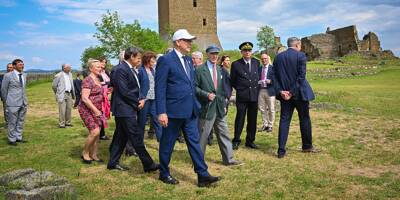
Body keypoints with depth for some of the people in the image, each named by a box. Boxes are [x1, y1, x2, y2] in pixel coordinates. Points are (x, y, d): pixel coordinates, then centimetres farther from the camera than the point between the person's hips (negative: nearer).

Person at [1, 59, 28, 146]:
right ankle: (12, 139, 14)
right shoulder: (8, 75, -6)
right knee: (12, 122, 3)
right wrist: (6, 102, 6)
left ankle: (18, 137, 24)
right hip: (13, 104, -5)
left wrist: (24, 100, 15)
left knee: (21, 121, 12)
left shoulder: (24, 75, 9)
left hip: (23, 103, 5)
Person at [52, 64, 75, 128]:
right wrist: (58, 93, 8)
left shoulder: (70, 74, 11)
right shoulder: (58, 76, -8)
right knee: (62, 110, -5)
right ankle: (61, 124, 3)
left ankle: (68, 122, 20)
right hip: (62, 95, -6)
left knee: (69, 109, 9)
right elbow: (54, 86, -1)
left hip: (69, 94, 6)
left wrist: (73, 93, 15)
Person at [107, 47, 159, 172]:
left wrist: (141, 100, 0)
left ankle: (113, 162, 24)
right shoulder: (121, 69, -16)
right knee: (137, 137, -5)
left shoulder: (131, 69, 13)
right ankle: (148, 164, 2)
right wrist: (137, 103, -10)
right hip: (124, 109, -10)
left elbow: (135, 89, 18)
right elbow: (124, 92, -21)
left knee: (121, 136, 14)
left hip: (128, 109, 10)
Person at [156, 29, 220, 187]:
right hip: (173, 111, -7)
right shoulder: (165, 60, -11)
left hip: (190, 110, 7)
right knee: (167, 144, 9)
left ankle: (203, 175, 12)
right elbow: (160, 88, -14)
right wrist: (161, 112, -18)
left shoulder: (189, 60, 12)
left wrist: (195, 104, 17)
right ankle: (164, 173, 26)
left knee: (194, 142, 7)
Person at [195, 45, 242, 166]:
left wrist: (224, 102, 12)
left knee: (224, 134, 9)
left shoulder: (220, 70, 13)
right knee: (203, 135, 4)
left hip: (219, 107, 6)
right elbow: (195, 87, -8)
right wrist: (206, 94, -19)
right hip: (206, 107, -6)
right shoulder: (200, 70, -6)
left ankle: (228, 159, 18)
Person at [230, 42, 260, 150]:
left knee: (252, 120, 8)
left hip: (254, 95, 4)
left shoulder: (256, 62, 8)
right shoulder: (236, 64, -3)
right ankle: (236, 141, 10)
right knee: (240, 119, -1)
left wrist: (255, 87, 13)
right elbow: (232, 81, 6)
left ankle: (250, 141, 19)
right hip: (242, 96, -3)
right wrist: (240, 89, 9)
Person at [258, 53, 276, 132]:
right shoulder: (259, 69, 12)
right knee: (262, 109, 9)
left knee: (271, 109, 3)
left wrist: (270, 81, -22)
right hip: (261, 90, 4)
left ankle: (270, 125, 14)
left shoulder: (272, 68, -2)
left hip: (270, 91, -4)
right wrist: (257, 82, -7)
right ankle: (265, 124, 22)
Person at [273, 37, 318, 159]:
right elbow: (301, 76, -15)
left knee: (284, 120, 5)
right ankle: (307, 146, 26)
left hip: (285, 94, 4)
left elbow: (275, 76, 1)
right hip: (299, 93, -3)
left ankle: (281, 150, 2)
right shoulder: (301, 56, -8)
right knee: (305, 119, 13)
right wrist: (293, 92, -13)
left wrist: (280, 91, -5)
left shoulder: (278, 57, 5)